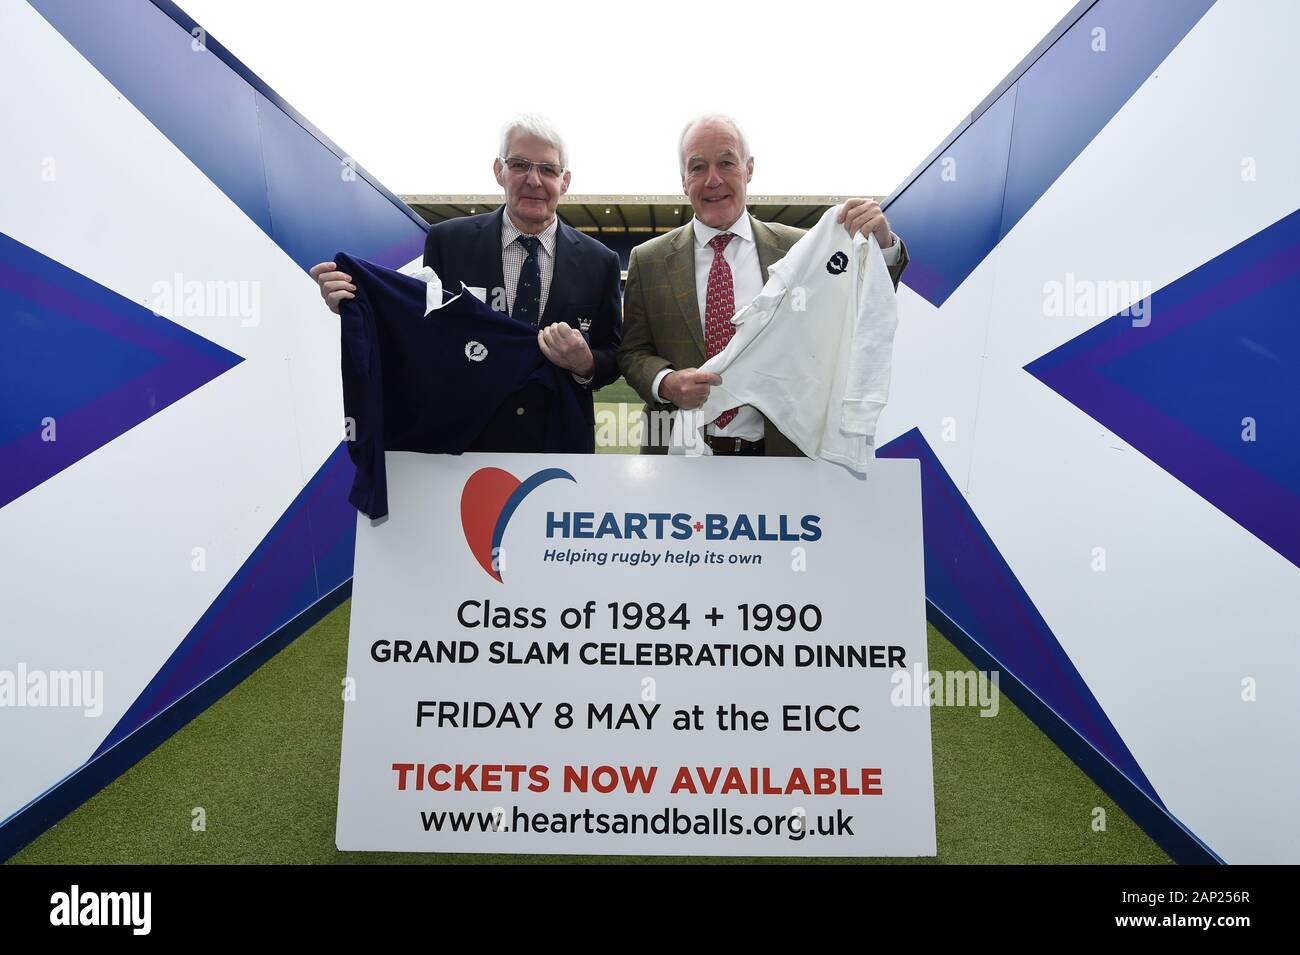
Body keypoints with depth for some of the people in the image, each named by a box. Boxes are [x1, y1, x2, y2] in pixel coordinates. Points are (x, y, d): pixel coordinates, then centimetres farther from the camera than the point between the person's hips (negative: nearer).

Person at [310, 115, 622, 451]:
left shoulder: (599, 261, -3)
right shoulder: (448, 241, -4)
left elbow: (613, 357, 0)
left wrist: (585, 365, -21)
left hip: (560, 447, 1)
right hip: (464, 440, 0)